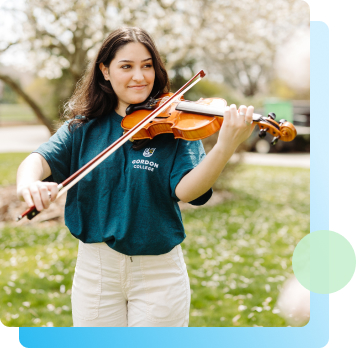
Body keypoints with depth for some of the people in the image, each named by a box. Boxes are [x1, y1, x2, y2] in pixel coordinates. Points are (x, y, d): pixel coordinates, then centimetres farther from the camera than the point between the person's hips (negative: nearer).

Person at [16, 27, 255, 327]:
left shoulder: (175, 126, -6)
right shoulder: (83, 127, 2)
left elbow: (184, 190, -20)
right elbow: (40, 158, -12)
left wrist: (225, 147, -37)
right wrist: (27, 183, -35)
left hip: (158, 270, -2)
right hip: (94, 268, 2)